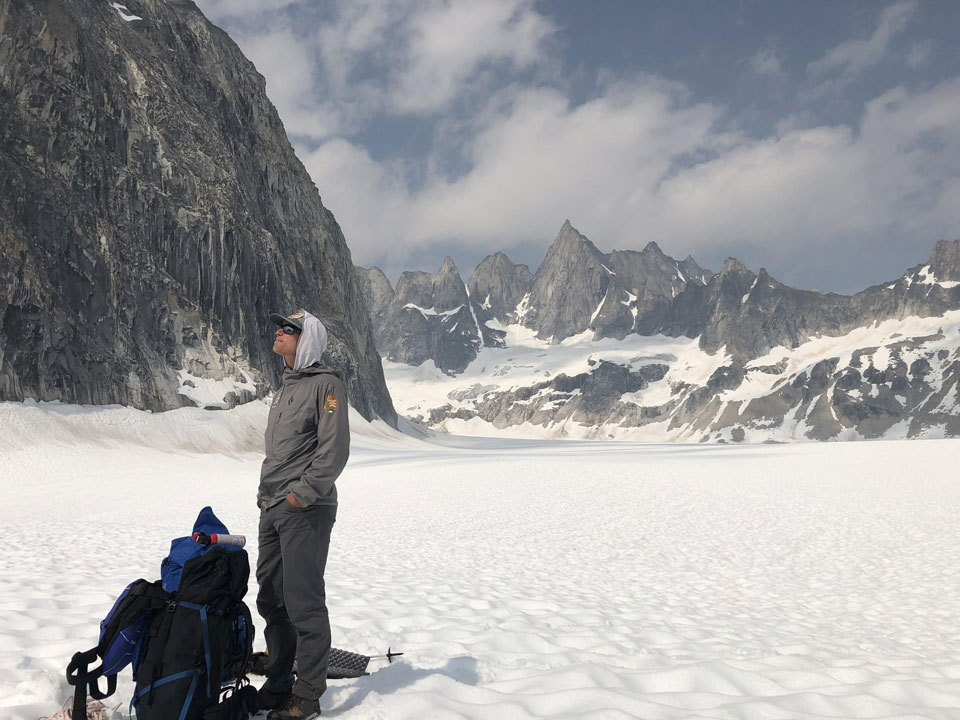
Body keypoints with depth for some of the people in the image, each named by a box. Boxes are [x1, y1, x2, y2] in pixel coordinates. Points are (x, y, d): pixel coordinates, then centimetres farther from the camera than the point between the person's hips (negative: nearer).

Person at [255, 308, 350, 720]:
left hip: (305, 511, -9)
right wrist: (266, 494, 16)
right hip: (272, 511, 9)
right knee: (271, 601, 13)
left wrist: (303, 493, -19)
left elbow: (335, 448, -17)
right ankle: (278, 684, 25)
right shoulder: (286, 386, 20)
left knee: (304, 604, -5)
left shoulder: (326, 383, -7)